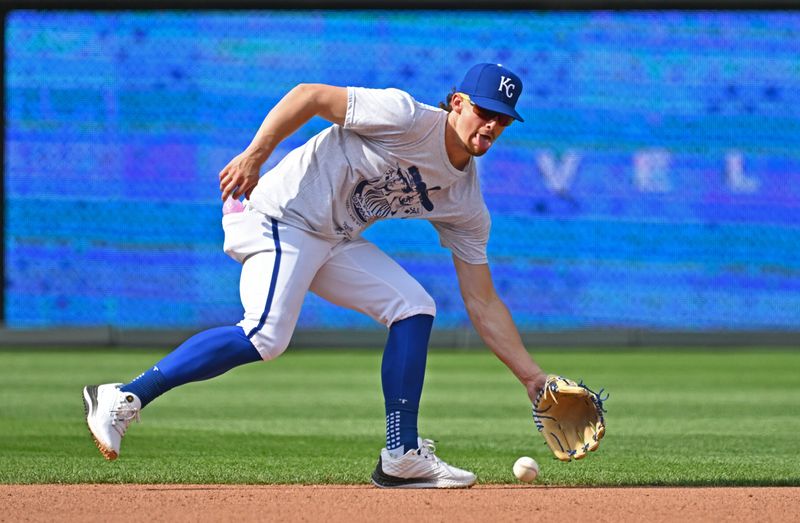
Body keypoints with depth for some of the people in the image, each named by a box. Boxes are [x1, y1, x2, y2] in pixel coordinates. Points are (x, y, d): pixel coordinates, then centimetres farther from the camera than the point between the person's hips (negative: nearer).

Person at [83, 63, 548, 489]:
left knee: (415, 308, 0)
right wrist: (254, 156, -26)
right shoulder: (406, 117, -16)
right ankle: (124, 399, -22)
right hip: (279, 216, -8)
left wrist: (533, 378, 3)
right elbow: (307, 95, -17)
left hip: (336, 243, 8)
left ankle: (402, 456, 2)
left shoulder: (465, 204, 5)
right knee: (265, 336, -26)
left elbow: (483, 304, 8)